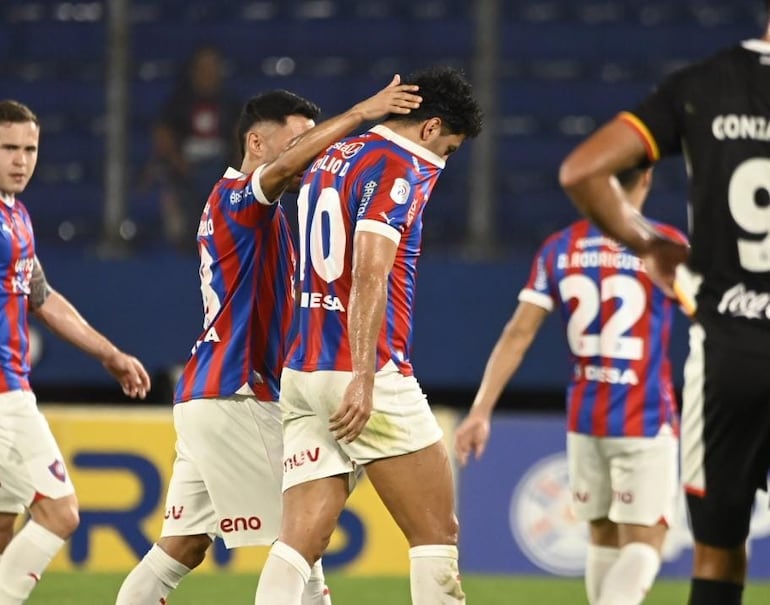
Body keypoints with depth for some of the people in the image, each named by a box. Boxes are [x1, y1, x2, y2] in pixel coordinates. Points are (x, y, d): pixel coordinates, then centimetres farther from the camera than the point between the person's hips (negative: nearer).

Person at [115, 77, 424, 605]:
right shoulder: (236, 197, -8)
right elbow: (285, 166, -31)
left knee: (184, 547, 7)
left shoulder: (256, 213, 21)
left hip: (205, 397, 10)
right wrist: (361, 113, -36)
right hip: (232, 399, -10)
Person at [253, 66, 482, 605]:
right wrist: (364, 378, -24)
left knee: (301, 543, 0)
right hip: (364, 378, -8)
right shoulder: (401, 169, -9)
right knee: (437, 533, 3)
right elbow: (369, 275, -20)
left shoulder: (328, 160, 18)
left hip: (301, 374, 8)